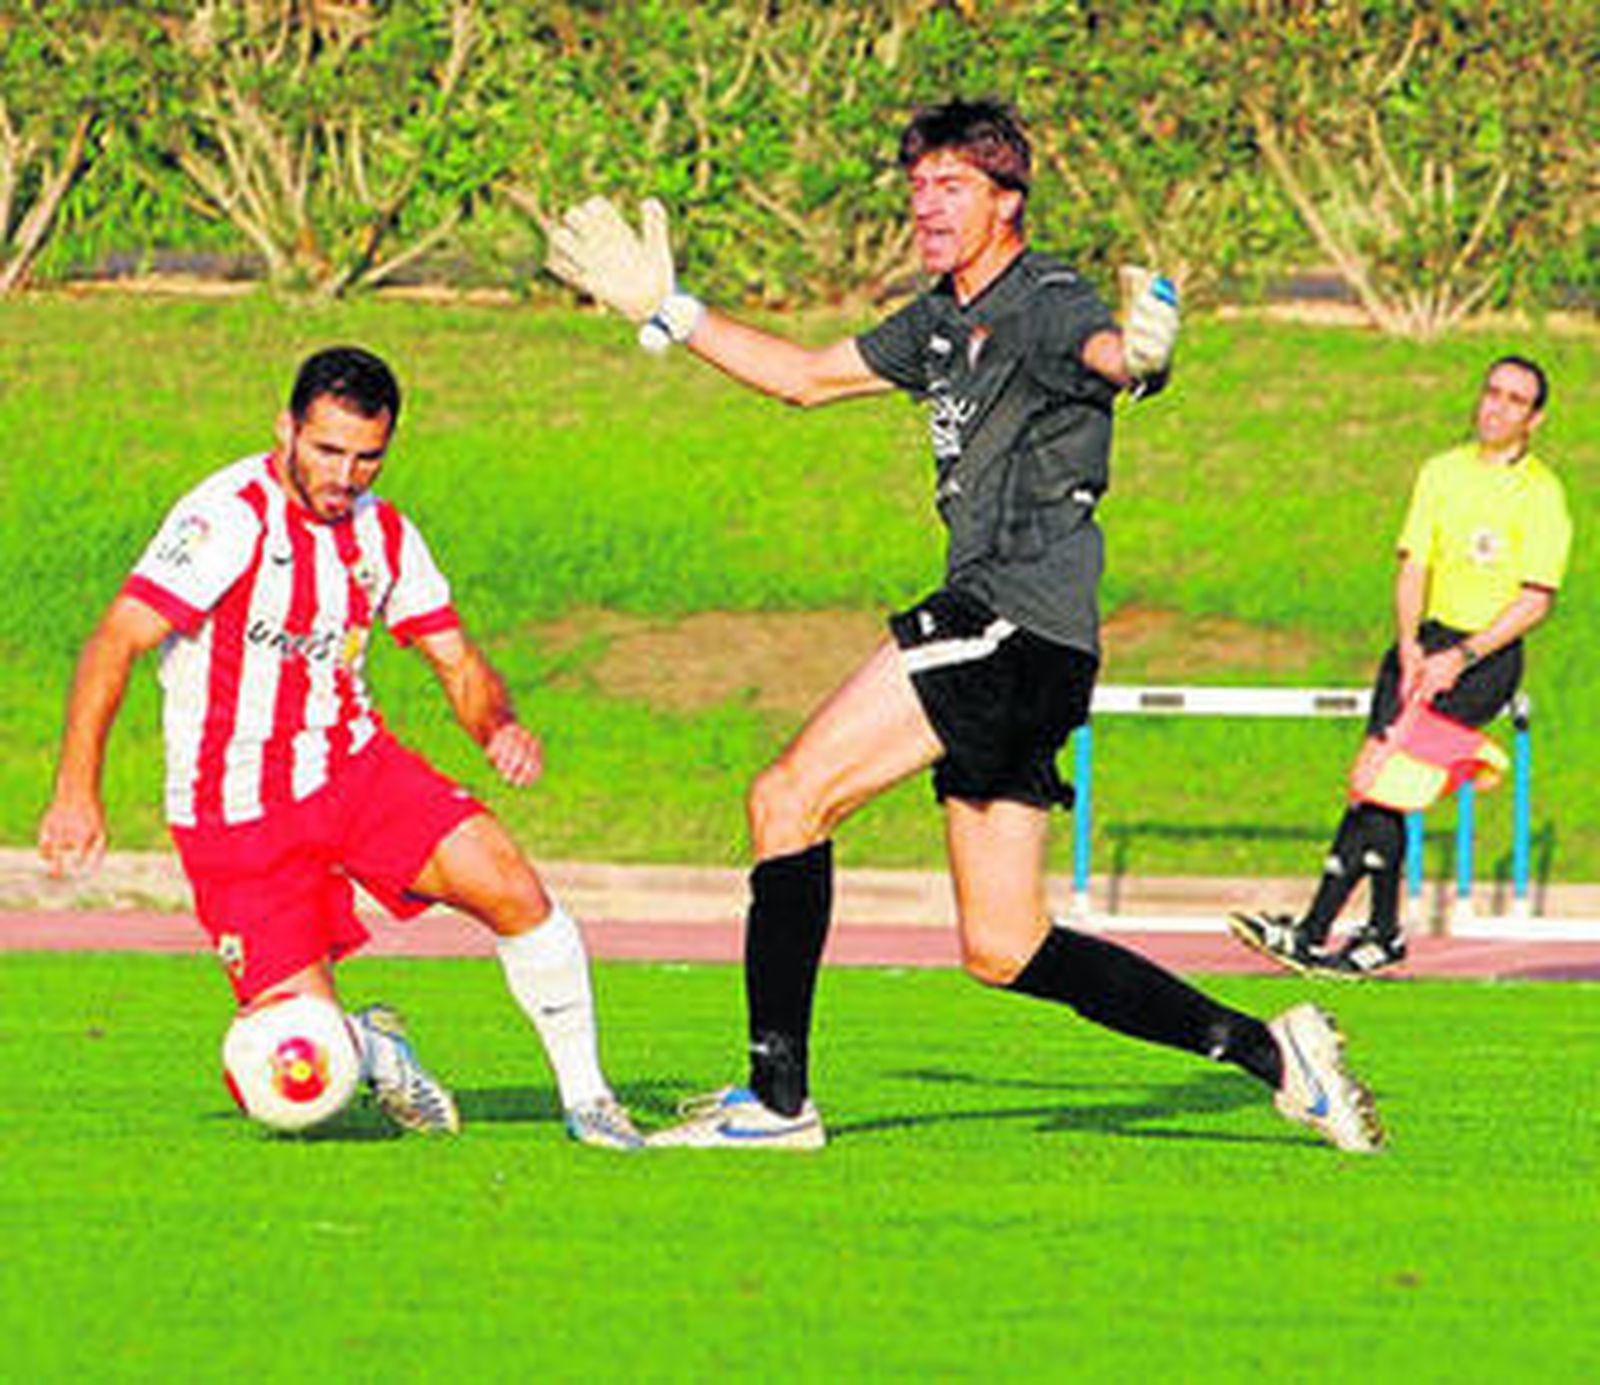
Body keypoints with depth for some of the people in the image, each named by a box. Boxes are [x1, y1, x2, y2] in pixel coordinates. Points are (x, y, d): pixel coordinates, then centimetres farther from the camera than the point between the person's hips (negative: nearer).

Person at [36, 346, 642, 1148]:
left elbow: (458, 663, 11)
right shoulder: (235, 516, -18)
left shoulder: (380, 532, 4)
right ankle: (371, 1047, 23)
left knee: (514, 892, -18)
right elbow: (116, 642, -26)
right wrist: (77, 793, -35)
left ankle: (586, 1097, 0)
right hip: (238, 813, -5)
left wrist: (498, 727, -13)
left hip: (354, 767, 5)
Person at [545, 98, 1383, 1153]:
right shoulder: (942, 323, 19)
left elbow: (1105, 350, -33)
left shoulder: (1046, 306, -9)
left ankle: (778, 1096, -13)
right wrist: (669, 312, 31)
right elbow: (807, 376, 33)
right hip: (994, 638, 10)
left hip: (1020, 623, -10)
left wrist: (1140, 356, -57)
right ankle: (1271, 1052, 10)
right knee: (1005, 950, 7)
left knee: (791, 797, -13)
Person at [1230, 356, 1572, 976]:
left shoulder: (1542, 493, -4)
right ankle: (1384, 931, -6)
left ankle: (1316, 930, -21)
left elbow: (1537, 599, -9)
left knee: (1377, 772, -19)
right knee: (1381, 778, -12)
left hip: (1489, 654, -6)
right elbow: (1413, 564, 10)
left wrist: (1462, 658, -18)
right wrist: (1409, 643, -8)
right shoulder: (1442, 472, 12)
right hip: (1428, 640, 6)